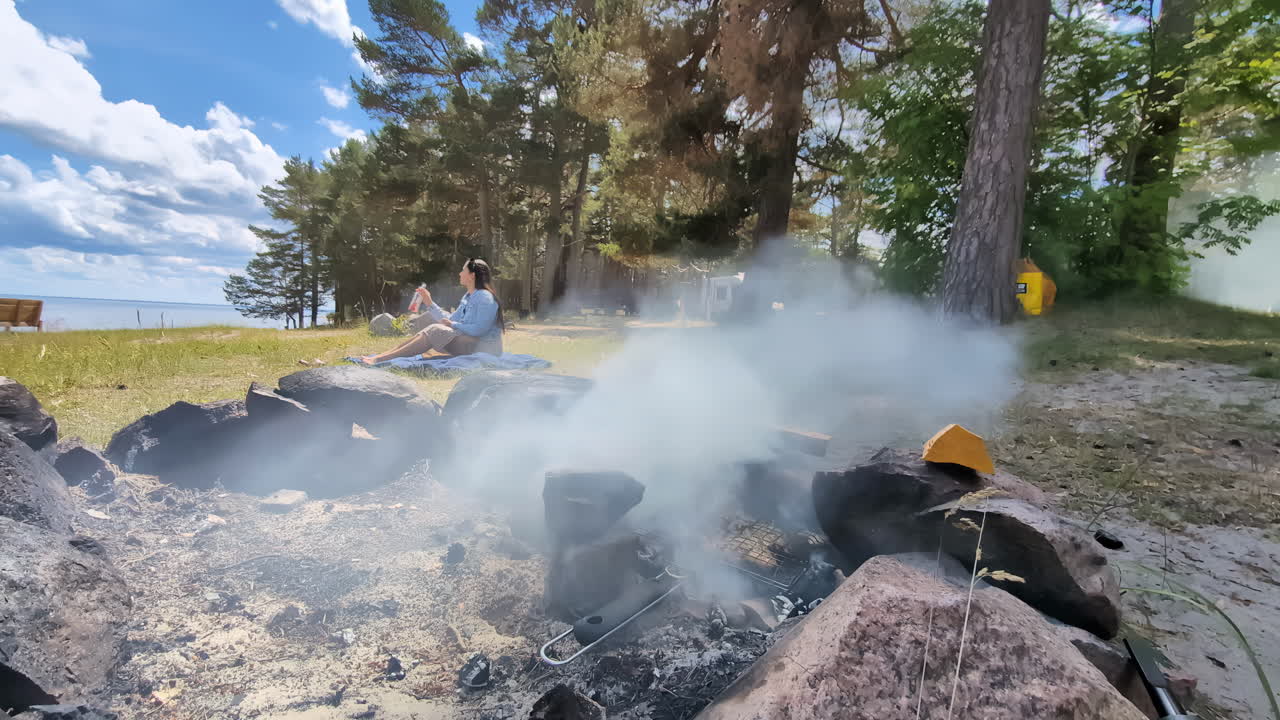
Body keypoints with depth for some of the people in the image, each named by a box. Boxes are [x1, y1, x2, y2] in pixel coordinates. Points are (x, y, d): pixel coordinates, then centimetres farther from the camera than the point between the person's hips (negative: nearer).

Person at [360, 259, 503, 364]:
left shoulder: (484, 298, -14)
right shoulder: (468, 297, 16)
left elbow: (479, 330, -22)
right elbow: (449, 320, 13)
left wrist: (452, 325, -11)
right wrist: (429, 303, 7)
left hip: (483, 348, -9)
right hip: (467, 342, 9)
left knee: (435, 331, -20)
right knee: (432, 330, -3)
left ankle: (380, 359, -22)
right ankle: (381, 356, -10)